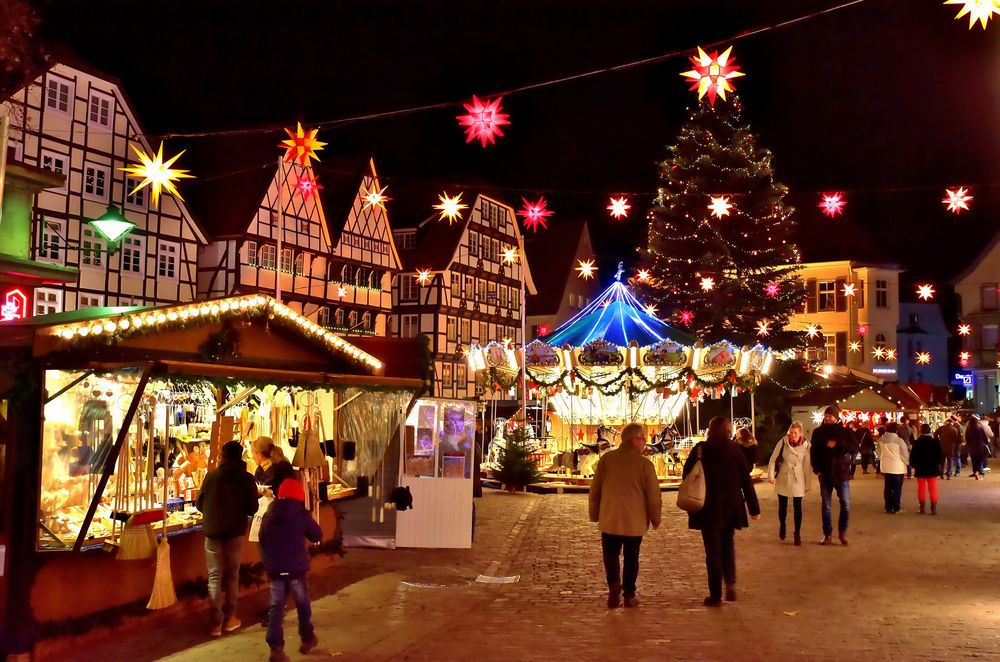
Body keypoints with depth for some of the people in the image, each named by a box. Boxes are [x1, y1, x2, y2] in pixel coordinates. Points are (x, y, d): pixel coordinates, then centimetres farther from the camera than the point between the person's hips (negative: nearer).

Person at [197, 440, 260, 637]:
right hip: (235, 531, 0)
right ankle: (230, 618, 17)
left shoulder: (211, 476, -3)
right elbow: (252, 508, -4)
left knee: (215, 575, 5)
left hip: (212, 530, 0)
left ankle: (216, 621, 3)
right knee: (232, 574, 13)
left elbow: (199, 503, 3)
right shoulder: (247, 479, -5)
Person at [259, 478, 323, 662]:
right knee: (303, 604, 16)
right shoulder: (302, 515, -8)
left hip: (274, 569, 3)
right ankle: (307, 638, 29)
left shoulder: (268, 515, 4)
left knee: (276, 607, 3)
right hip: (296, 569, -3)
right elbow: (317, 536, 1)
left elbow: (262, 541, 11)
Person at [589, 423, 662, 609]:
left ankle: (614, 584, -11)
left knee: (611, 554, 12)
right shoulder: (645, 464, -10)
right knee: (631, 558, 12)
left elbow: (595, 490, 2)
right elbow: (654, 495, -7)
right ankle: (629, 595, 15)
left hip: (609, 519, 1)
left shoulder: (606, 459, -4)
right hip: (635, 521, -1)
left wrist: (594, 515, 14)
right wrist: (655, 519, 8)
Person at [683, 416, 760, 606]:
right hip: (731, 506, 2)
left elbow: (687, 475, -4)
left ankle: (716, 594, 5)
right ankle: (730, 582, 2)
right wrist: (754, 507, 5)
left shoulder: (701, 450, -8)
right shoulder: (735, 450, -2)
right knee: (728, 543, 21)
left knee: (713, 549, 5)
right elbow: (746, 480, 0)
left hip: (708, 508, -2)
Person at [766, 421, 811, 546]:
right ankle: (782, 526, 38)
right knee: (782, 505, 13)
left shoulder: (806, 445, -10)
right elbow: (773, 459, -5)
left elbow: (807, 465, -5)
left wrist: (808, 484, -1)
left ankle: (797, 534, 11)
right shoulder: (783, 442, -10)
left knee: (797, 507, 0)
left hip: (798, 480, -1)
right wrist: (771, 475, -11)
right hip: (783, 479, 1)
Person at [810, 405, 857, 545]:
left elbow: (853, 448, -11)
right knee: (826, 506, 7)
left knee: (845, 505, 0)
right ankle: (827, 534, 15)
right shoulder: (818, 432, 3)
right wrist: (816, 469, -3)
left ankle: (842, 532, 19)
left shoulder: (844, 431, -1)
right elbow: (813, 451, 6)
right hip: (825, 474, 1)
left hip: (841, 473, -1)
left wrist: (837, 444, -23)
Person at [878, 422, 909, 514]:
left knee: (888, 488, 12)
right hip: (898, 468, -5)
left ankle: (888, 507, 15)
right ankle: (896, 508, 5)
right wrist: (907, 463, 8)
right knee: (897, 488, 4)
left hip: (886, 467, 5)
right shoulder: (899, 440, -17)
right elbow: (905, 454, -10)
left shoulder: (881, 440, -2)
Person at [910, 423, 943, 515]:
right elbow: (940, 456, 0)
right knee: (933, 489, 5)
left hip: (920, 469, -1)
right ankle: (934, 508, 2)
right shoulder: (936, 442, -6)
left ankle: (922, 508, 7)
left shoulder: (917, 443, -9)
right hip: (933, 469, 1)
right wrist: (937, 465, 14)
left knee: (921, 489, 6)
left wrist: (914, 466, 8)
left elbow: (912, 456, -6)